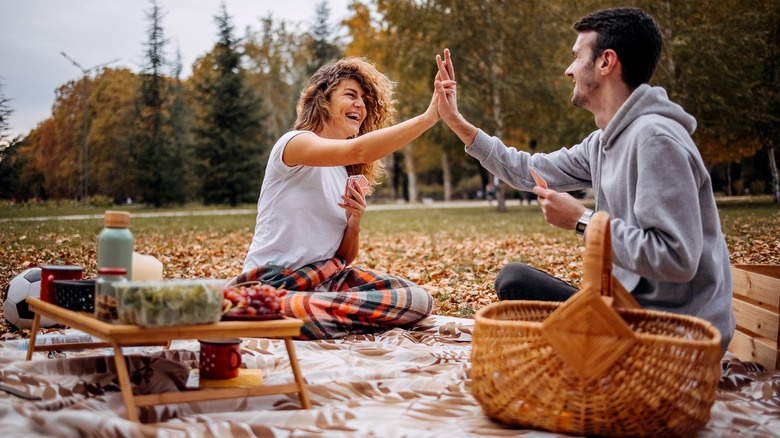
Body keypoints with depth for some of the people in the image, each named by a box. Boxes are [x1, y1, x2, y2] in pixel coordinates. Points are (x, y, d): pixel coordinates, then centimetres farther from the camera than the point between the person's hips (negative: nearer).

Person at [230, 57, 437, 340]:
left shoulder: (348, 174, 18)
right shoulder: (295, 143, -5)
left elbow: (344, 258, 15)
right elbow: (358, 150, -27)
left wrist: (354, 221, -5)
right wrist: (428, 117, -31)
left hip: (323, 279, 8)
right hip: (271, 281, -8)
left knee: (418, 300, -19)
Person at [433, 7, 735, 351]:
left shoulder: (655, 139, -22)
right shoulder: (602, 143, 9)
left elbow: (677, 260, -28)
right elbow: (528, 171, 19)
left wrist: (583, 220, -19)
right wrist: (457, 122, 20)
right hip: (637, 309, 9)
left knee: (515, 281, -10)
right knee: (514, 277, 15)